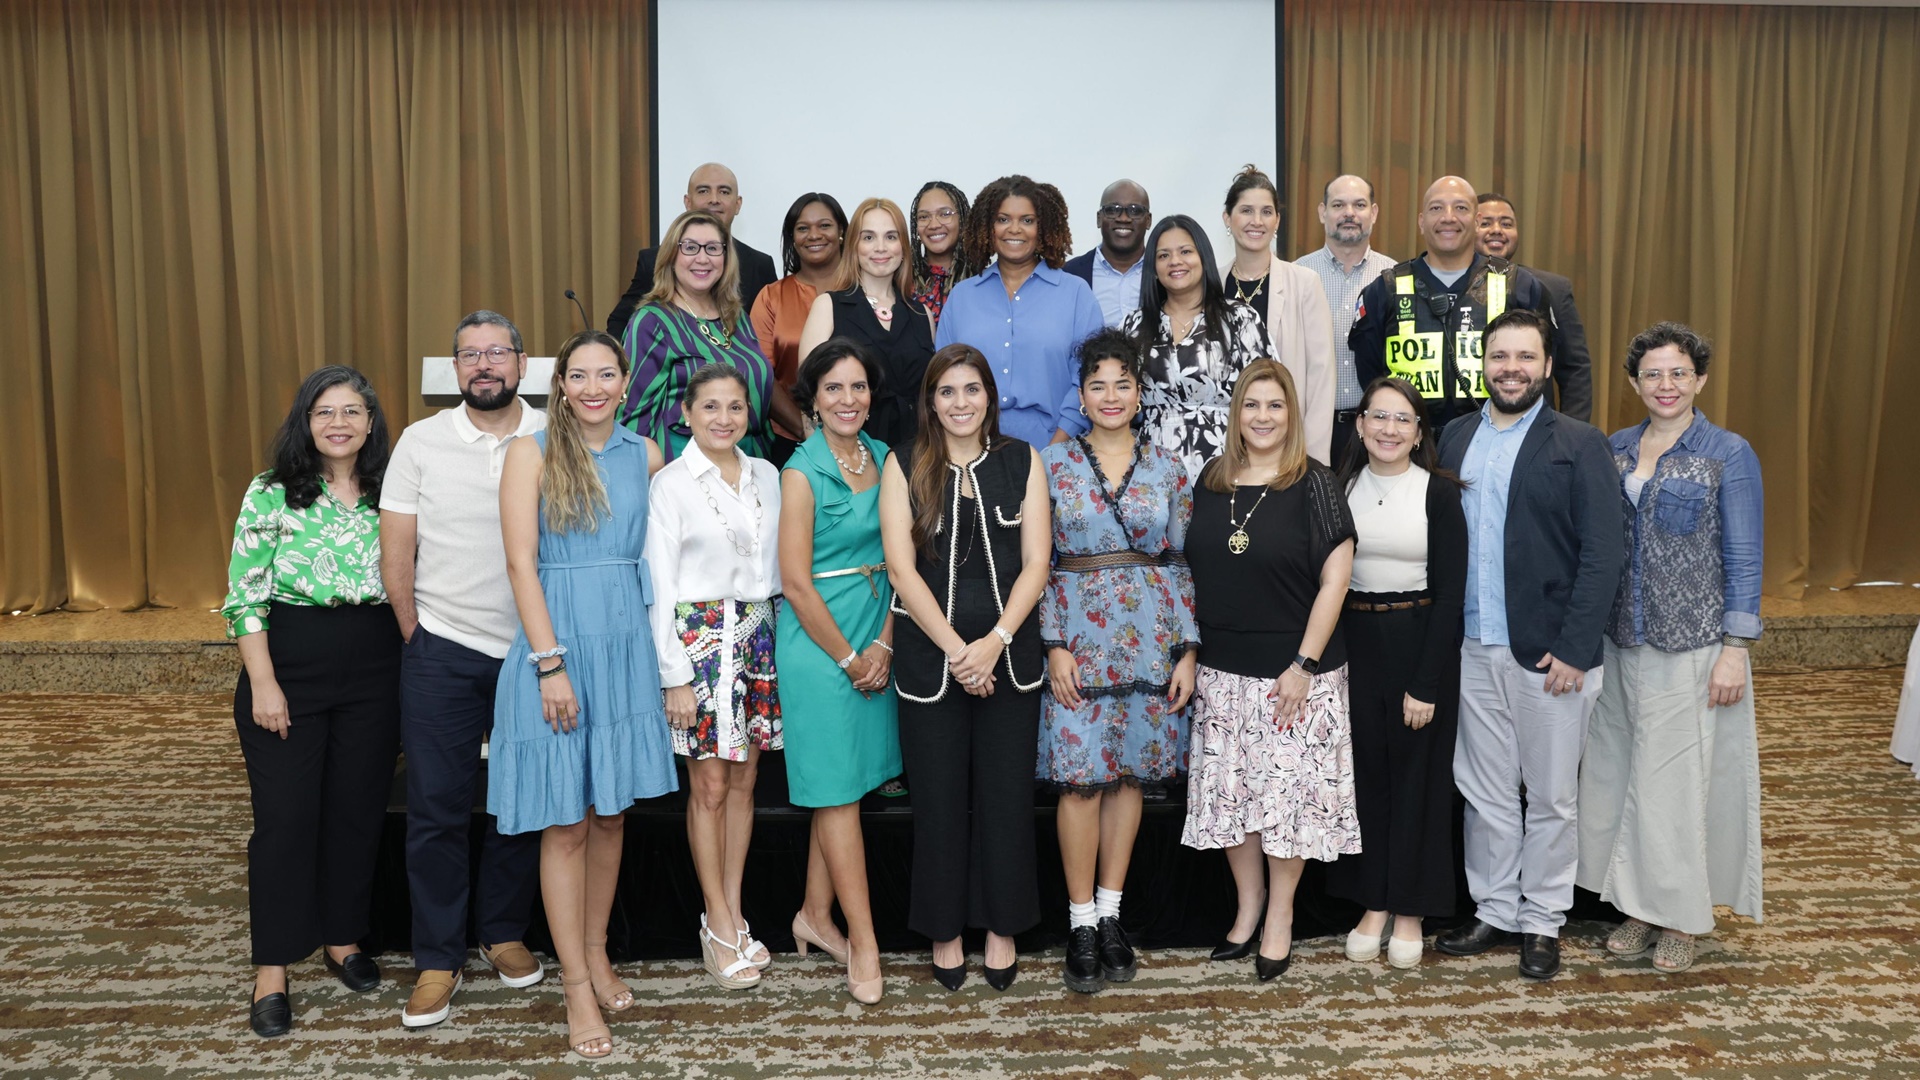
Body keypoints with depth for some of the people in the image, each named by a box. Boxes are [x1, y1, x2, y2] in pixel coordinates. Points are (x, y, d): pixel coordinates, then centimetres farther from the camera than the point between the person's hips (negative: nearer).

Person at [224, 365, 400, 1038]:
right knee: (285, 815, 1)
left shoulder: (389, 497, 6)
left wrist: (411, 675, 6)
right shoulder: (273, 493, -4)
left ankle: (342, 938, 29)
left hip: (373, 673, 3)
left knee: (358, 808, 11)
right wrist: (263, 684, -13)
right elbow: (245, 595, -7)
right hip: (289, 667, -3)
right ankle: (272, 970, 12)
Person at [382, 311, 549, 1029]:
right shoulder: (421, 441, 1)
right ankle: (438, 959, 16)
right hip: (443, 653, 0)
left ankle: (503, 934, 29)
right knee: (436, 808, 3)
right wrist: (416, 638, 2)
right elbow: (396, 551, 3)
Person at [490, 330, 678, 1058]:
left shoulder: (645, 454, 7)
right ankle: (577, 988, 11)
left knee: (611, 813, 12)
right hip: (557, 644, -4)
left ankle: (597, 955, 29)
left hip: (625, 644, 4)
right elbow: (521, 564, -9)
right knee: (565, 825, 2)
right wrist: (551, 663, -15)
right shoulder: (532, 453, -4)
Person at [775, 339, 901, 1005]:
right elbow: (797, 583, -12)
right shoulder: (802, 471, -10)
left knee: (846, 785, 12)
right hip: (819, 641, -6)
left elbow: (897, 557, 8)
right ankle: (864, 943, 6)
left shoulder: (883, 458, 7)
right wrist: (849, 659, -9)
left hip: (877, 641, 6)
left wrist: (884, 644, -3)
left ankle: (816, 917, 27)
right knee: (837, 790, 0)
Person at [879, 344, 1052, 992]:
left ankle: (1001, 927, 23)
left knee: (1006, 795, 6)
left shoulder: (1021, 462, 5)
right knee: (939, 798, 6)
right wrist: (956, 649, -12)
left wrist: (995, 641, -13)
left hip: (1010, 654, 1)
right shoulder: (904, 467, 1)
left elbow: (1036, 562, -1)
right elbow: (902, 568, -5)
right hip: (928, 655, -1)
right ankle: (944, 930, 22)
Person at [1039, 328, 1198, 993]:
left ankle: (1110, 912, 20)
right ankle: (1082, 923, 8)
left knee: (1130, 771, 7)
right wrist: (1054, 646, -8)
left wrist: (1188, 649, 1)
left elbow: (1183, 562, 7)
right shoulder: (1053, 464, 2)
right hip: (1078, 636, -2)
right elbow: (1037, 562, 0)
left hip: (1150, 636, 2)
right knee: (1080, 775, -4)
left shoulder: (1167, 467, 7)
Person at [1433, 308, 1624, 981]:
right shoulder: (1455, 438, 8)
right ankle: (1495, 912, 27)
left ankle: (1542, 922, 23)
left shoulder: (1578, 445, -4)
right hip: (1474, 649, 4)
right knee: (1485, 793, 13)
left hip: (1550, 653, -3)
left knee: (1551, 799, 9)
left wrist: (1574, 649, -14)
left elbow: (1602, 554, -9)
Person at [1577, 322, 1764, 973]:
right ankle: (1642, 907, 21)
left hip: (1693, 644, -4)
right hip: (1621, 642, 5)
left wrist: (1735, 649, -11)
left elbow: (1743, 557, -5)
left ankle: (1683, 918, 16)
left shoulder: (1729, 454, -4)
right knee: (1621, 771, 8)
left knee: (1680, 774, 1)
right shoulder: (1614, 450, 8)